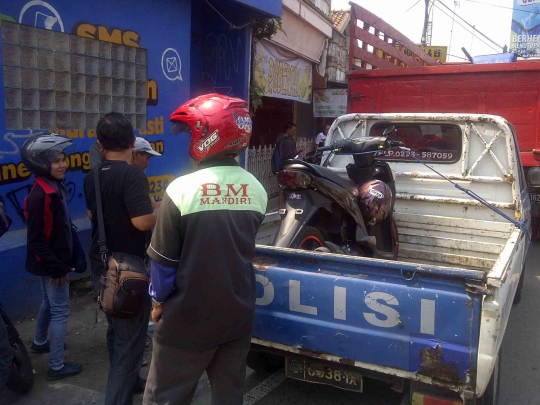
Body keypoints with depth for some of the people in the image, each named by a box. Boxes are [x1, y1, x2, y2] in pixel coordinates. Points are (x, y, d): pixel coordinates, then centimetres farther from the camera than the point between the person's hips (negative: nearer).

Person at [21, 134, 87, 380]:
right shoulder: (40, 195, -24)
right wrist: (57, 267, -21)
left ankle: (39, 342, 48)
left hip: (55, 260, 10)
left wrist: (72, 257, 11)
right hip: (50, 264, -10)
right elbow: (36, 239, -25)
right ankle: (56, 366, 11)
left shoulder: (55, 188, 5)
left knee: (49, 303, 26)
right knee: (60, 310, 0)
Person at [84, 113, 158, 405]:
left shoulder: (92, 177, 4)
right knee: (130, 339, 2)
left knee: (116, 331, 24)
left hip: (104, 264, 9)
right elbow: (142, 221, -29)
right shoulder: (132, 174, -21)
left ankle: (124, 381, 43)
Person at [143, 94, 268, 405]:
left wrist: (158, 300, 6)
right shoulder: (257, 190, -5)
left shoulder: (182, 189, -18)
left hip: (189, 318, -4)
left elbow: (164, 259, -10)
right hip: (239, 313, 5)